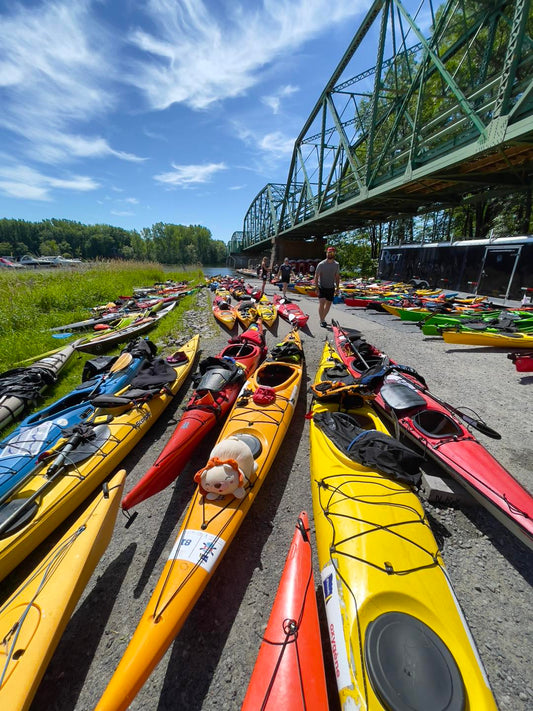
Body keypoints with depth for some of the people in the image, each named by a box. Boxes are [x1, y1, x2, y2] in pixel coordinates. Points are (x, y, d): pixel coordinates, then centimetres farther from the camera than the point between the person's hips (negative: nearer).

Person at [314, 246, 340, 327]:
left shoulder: (336, 265, 4)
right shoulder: (321, 264, -9)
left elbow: (337, 276, 12)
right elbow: (316, 276, -7)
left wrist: (337, 287, 6)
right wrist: (316, 288, -13)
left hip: (331, 288, 4)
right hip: (322, 287, -4)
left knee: (328, 304, 8)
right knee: (321, 302, -16)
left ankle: (323, 318, 25)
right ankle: (322, 321, -7)